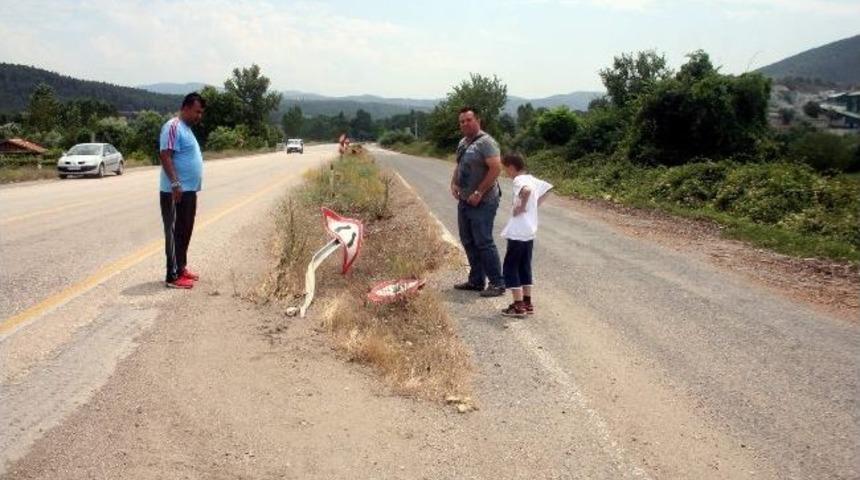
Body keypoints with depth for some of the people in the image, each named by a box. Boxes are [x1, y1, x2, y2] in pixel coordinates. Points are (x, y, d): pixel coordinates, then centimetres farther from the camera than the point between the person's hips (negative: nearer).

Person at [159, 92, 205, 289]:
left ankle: (181, 268, 25)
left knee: (185, 232, 16)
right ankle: (173, 276, -4)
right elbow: (165, 156, -21)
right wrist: (175, 184, -27)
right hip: (176, 192, -10)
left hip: (189, 191, 10)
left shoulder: (186, 128, 18)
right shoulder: (173, 127, -13)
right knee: (175, 233, -7)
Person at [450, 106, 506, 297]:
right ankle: (476, 280, 25)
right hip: (464, 201, 9)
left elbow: (496, 168, -22)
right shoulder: (463, 143, 13)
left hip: (483, 203, -9)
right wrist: (454, 183, 7)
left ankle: (497, 283, 3)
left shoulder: (486, 142, -14)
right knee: (468, 242, 14)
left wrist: (479, 193, -22)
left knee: (483, 243, -7)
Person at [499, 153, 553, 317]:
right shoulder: (532, 179, 11)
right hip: (530, 231, 9)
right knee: (524, 267, 16)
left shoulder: (519, 180, -16)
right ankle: (527, 303, 20)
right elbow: (547, 188, 22)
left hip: (518, 233, -9)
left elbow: (527, 190, -37)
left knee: (510, 267, -1)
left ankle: (519, 306, -1)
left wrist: (522, 207, -23)